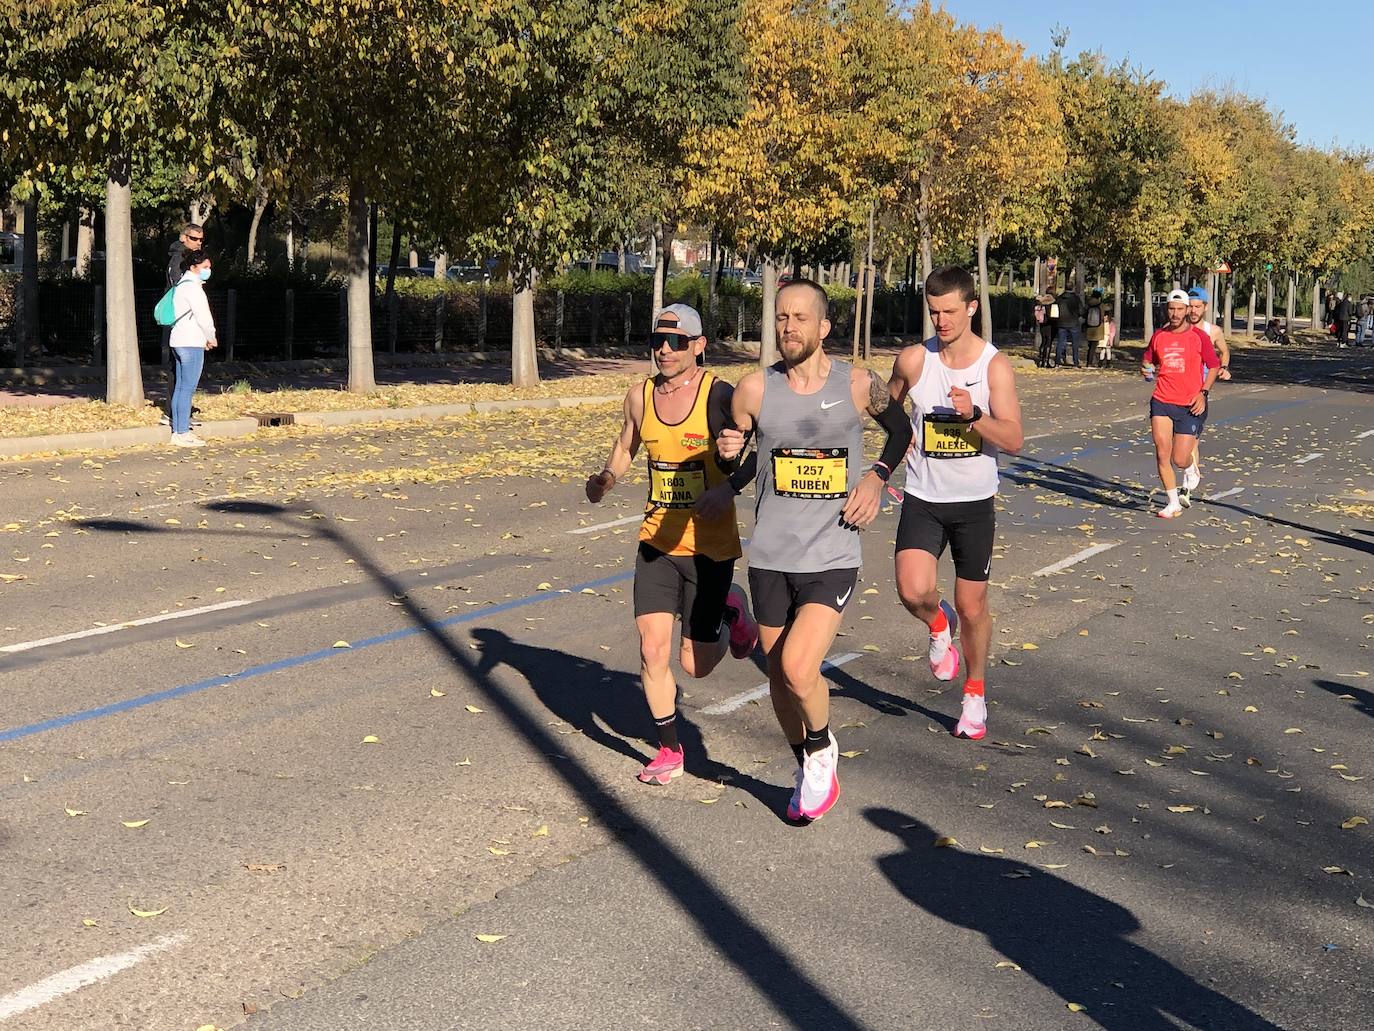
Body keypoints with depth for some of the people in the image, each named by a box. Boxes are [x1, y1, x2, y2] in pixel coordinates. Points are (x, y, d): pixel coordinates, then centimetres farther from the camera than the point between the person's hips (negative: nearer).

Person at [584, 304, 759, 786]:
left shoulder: (720, 396, -13)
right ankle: (669, 750, 17)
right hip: (656, 541, 4)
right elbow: (625, 448, 18)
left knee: (694, 664, 3)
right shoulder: (640, 396, 2)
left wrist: (728, 487, -30)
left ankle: (730, 611, 36)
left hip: (709, 546, -4)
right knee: (652, 650, -3)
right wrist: (605, 479, -3)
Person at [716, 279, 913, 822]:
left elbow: (901, 429, 17)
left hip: (832, 557, -2)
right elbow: (735, 466, 11)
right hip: (769, 556, 3)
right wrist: (730, 453, -12)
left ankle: (822, 749, 13)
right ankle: (807, 772, 37)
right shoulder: (754, 389, -2)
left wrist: (877, 476, 1)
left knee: (798, 669, -18)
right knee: (779, 676, 12)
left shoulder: (859, 385, -4)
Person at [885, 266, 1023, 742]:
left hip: (974, 502, -1)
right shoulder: (913, 359, -4)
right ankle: (939, 624, 17)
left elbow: (1013, 440, -13)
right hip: (922, 499, 1)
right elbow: (888, 407, 17)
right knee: (914, 592, -20)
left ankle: (974, 694, 29)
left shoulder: (995, 365, -8)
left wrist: (974, 415, -29)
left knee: (972, 605, 7)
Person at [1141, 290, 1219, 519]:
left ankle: (1192, 468, 36)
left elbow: (1214, 366, 5)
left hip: (1190, 405, -2)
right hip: (1162, 402, 2)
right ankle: (1173, 503, 4)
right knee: (1162, 454, -9)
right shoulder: (1158, 336, 6)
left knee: (1180, 460, -3)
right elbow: (1147, 360, 20)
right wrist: (1145, 369, -4)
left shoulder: (1199, 337, -2)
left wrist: (1203, 392, -8)